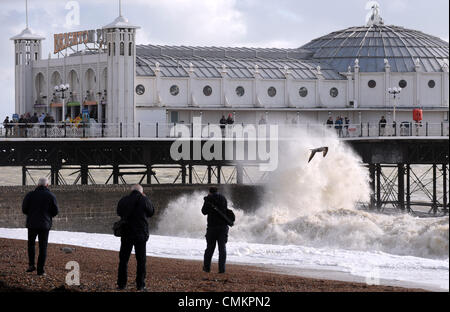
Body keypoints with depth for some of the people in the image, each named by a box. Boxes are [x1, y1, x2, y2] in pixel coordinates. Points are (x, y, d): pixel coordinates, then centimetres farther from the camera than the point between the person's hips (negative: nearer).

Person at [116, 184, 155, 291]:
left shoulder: (123, 200, 0)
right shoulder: (144, 200, -9)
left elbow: (119, 213, 13)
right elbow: (151, 212, 6)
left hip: (126, 234, 2)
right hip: (141, 234, -2)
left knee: (123, 259, 10)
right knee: (141, 260, 6)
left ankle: (121, 284, 8)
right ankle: (140, 285, 3)